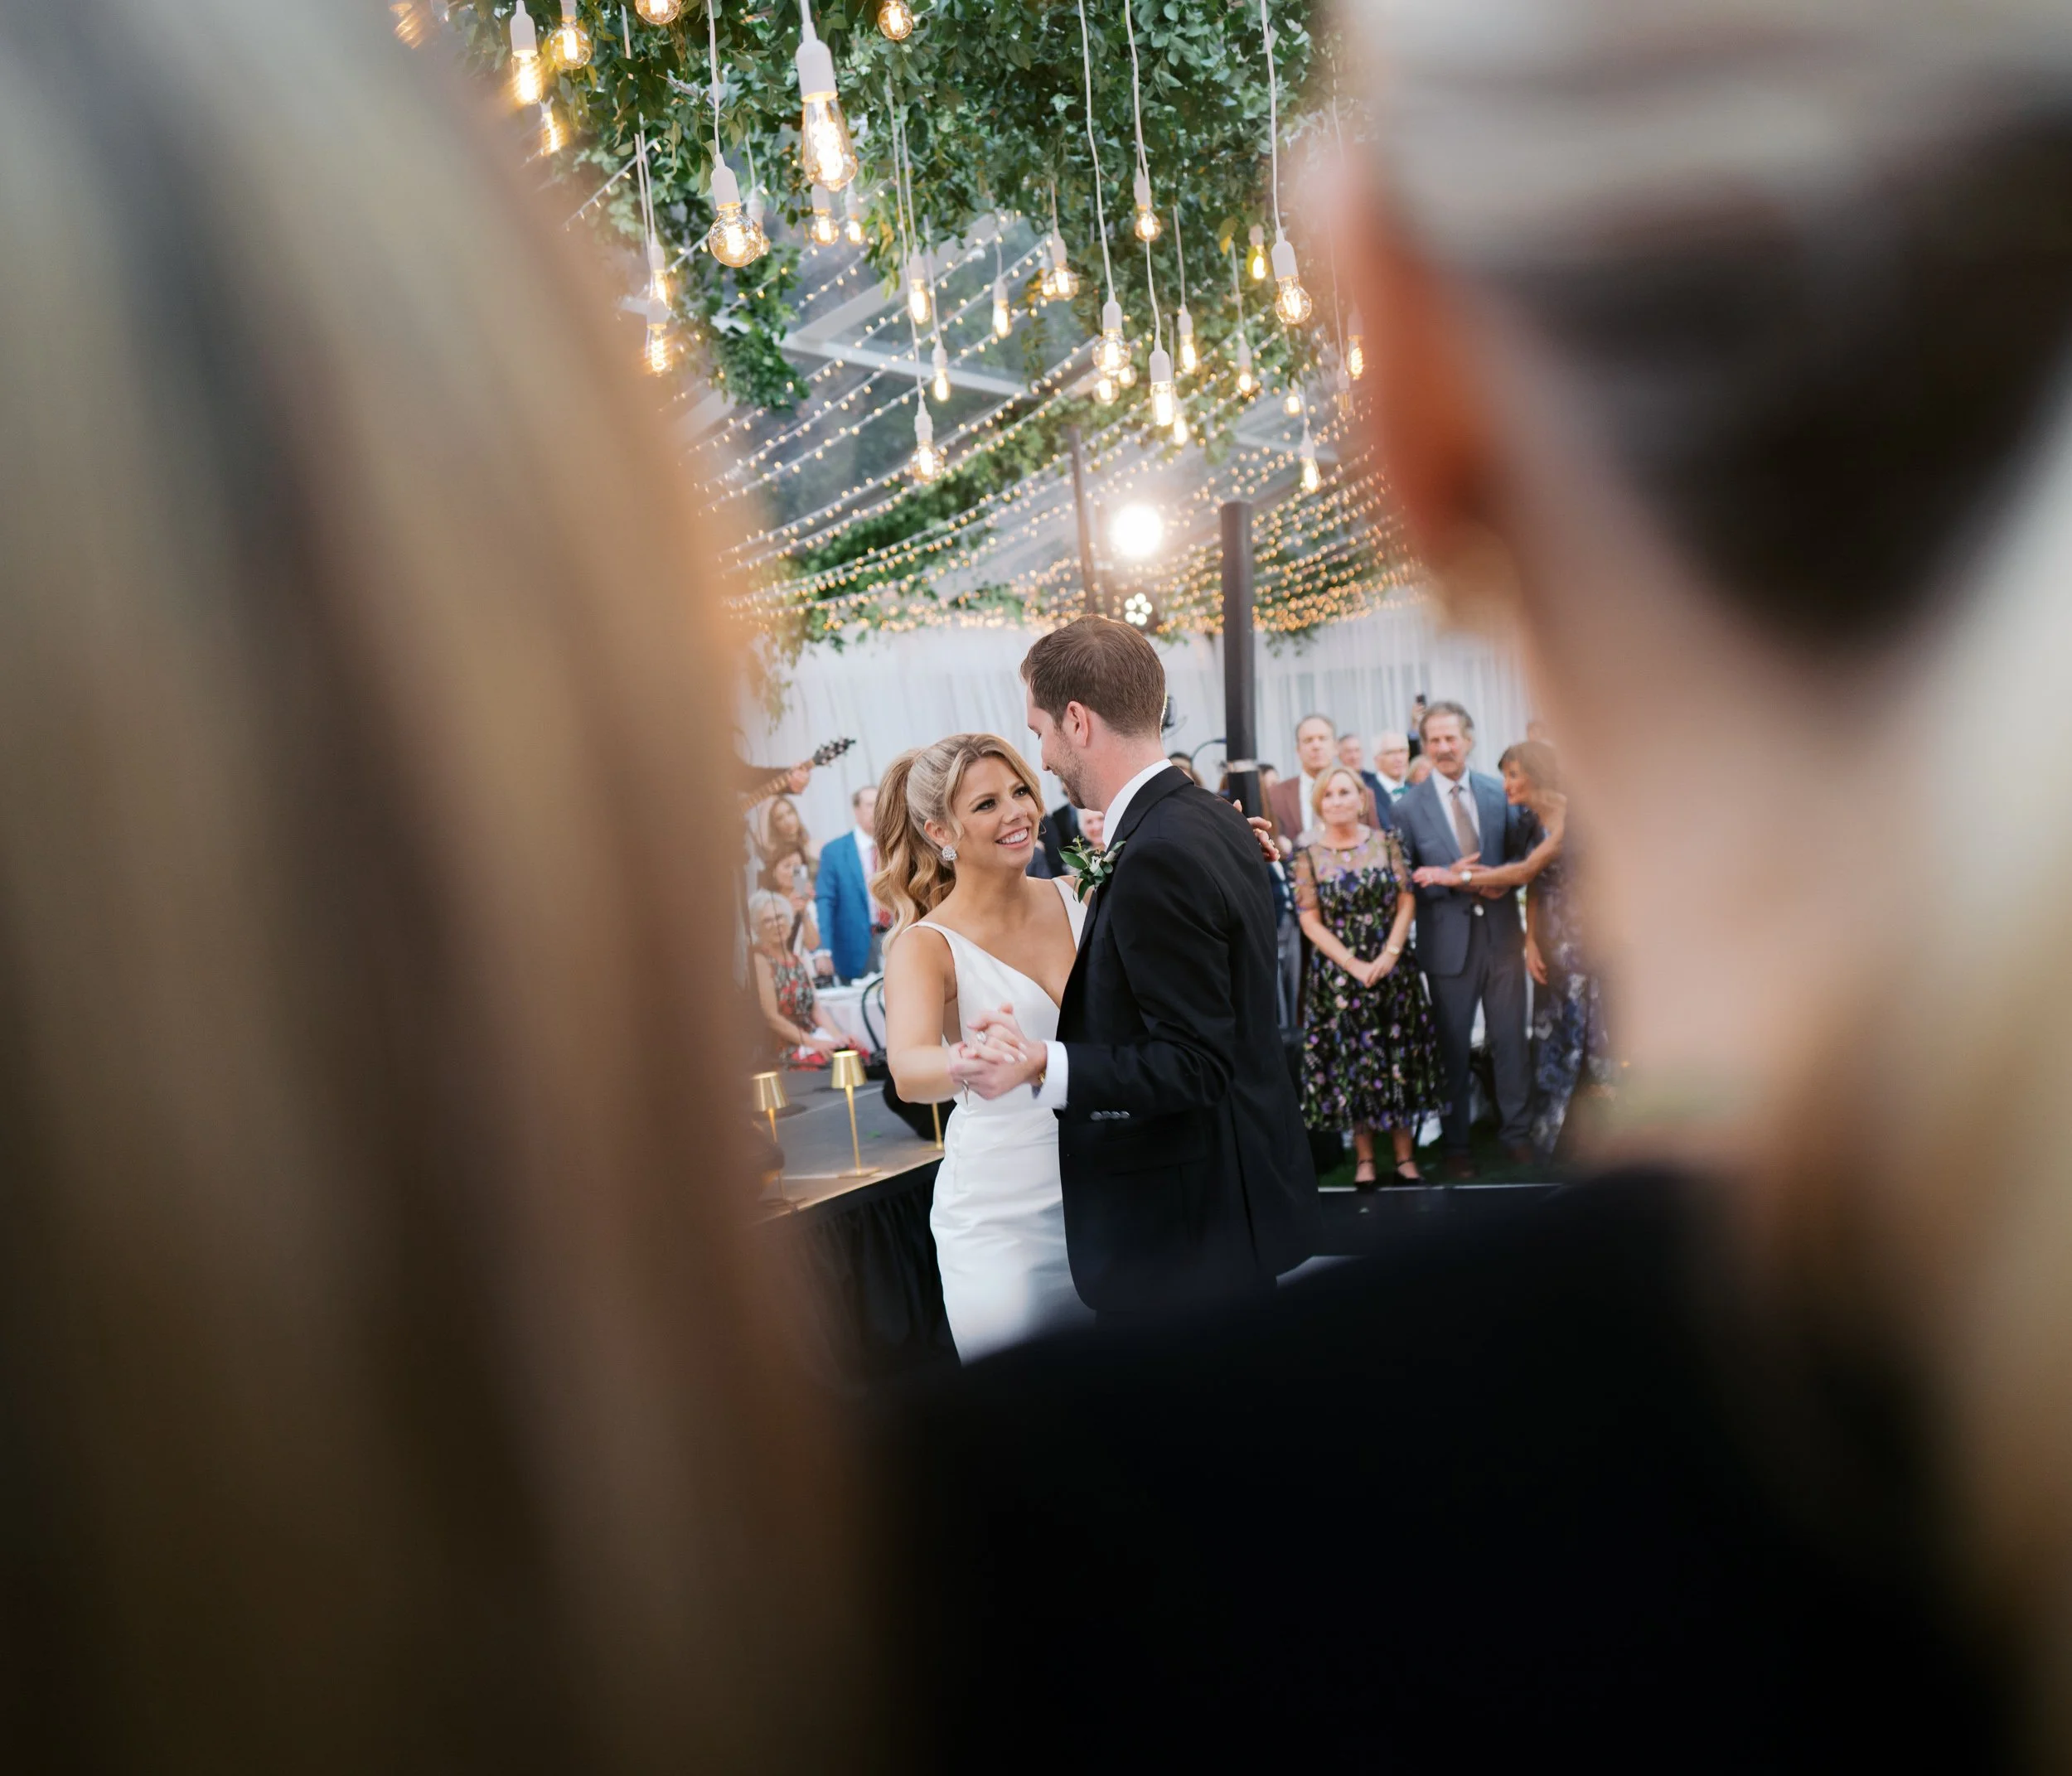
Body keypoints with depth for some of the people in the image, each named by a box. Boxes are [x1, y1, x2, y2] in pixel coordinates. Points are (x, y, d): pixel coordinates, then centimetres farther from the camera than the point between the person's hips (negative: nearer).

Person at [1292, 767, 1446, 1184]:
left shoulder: (1386, 843, 2)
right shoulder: (1309, 855, -2)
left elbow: (1407, 901, 0)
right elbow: (1310, 921, -4)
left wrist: (1390, 954, -13)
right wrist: (1353, 965, -13)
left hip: (1391, 969, 1)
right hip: (1338, 974, -1)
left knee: (1400, 1057, 5)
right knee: (1351, 1060, 4)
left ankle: (1404, 1153, 15)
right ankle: (1364, 1157, 14)